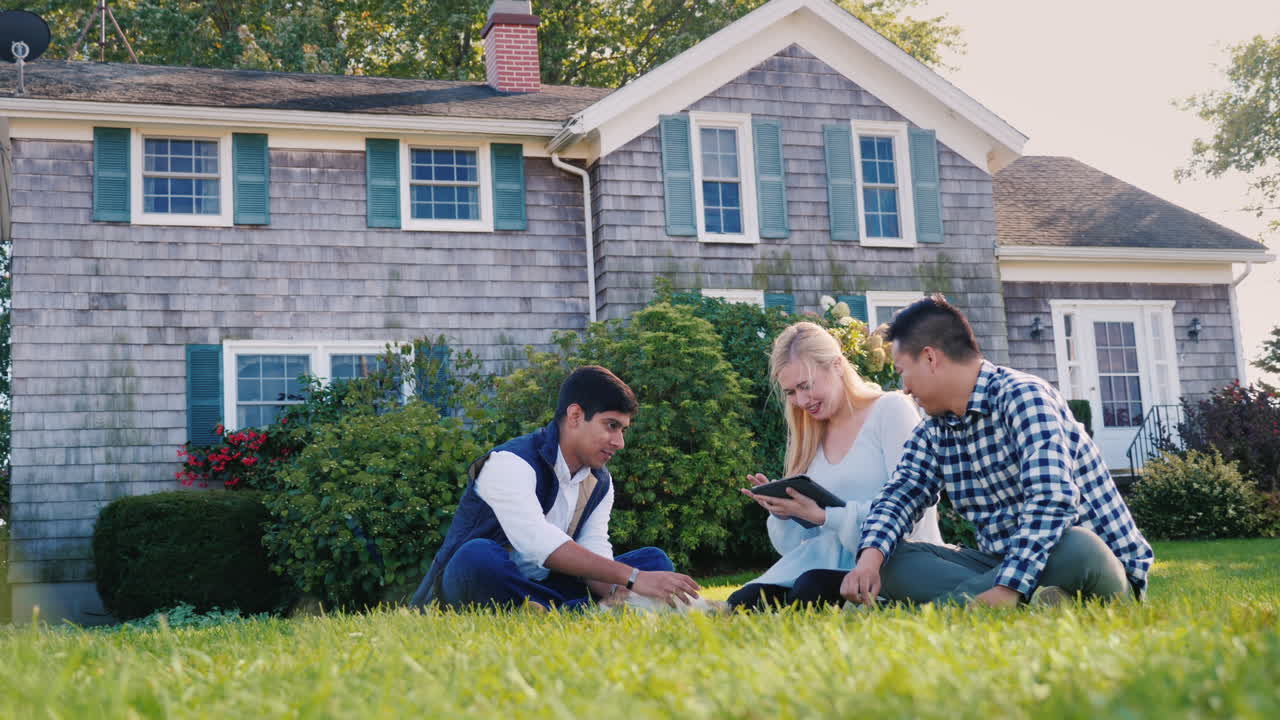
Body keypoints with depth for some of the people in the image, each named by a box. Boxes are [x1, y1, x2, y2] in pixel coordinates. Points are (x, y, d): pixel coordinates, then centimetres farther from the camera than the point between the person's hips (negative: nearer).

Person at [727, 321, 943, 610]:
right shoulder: (813, 437, 17)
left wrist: (823, 516, -18)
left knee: (810, 590, -34)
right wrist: (784, 513, -7)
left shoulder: (891, 410, -1)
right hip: (834, 563, 5)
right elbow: (799, 542, 15)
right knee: (743, 603, -21)